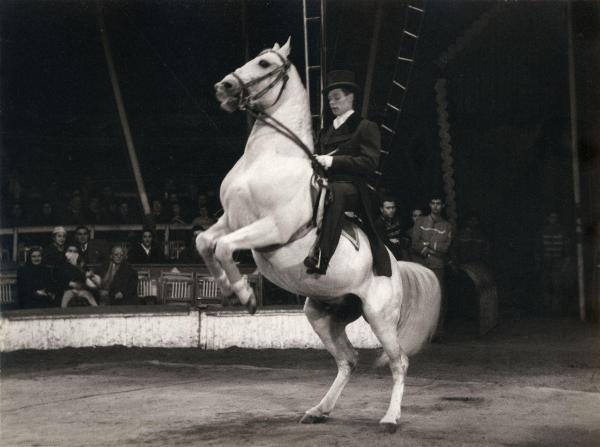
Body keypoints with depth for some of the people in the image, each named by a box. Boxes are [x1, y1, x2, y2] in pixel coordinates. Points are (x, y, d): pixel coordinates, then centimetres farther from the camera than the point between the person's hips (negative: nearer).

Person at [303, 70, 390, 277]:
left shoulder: (366, 128, 7)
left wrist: (333, 161, -14)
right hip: (325, 185, 7)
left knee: (333, 192, -40)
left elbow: (370, 162, -7)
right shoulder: (326, 133, 27)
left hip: (351, 188, -7)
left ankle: (320, 258, -51)